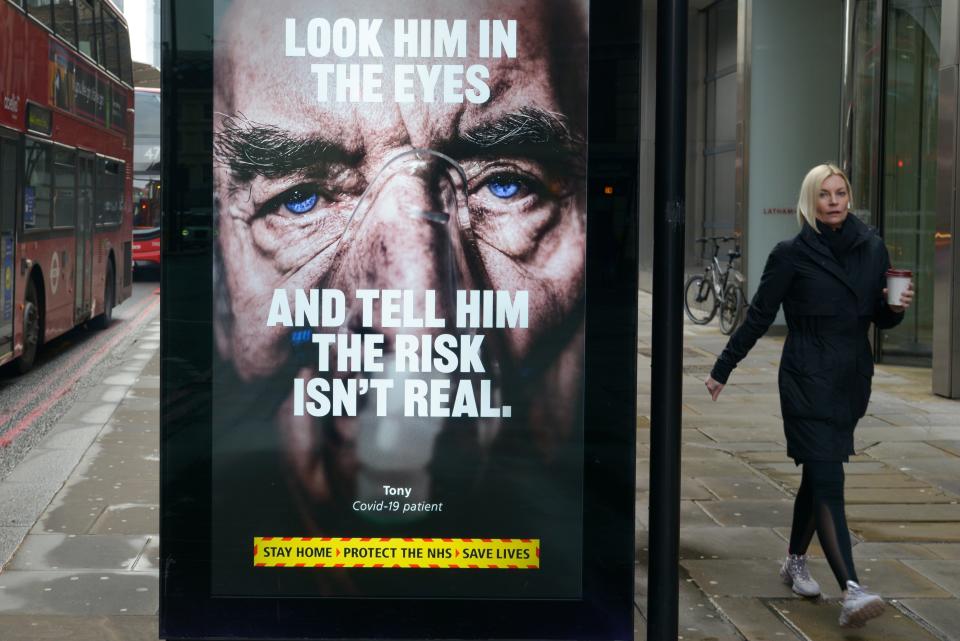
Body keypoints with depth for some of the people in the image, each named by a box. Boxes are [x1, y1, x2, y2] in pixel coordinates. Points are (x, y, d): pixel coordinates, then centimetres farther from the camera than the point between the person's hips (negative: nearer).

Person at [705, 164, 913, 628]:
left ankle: (795, 562, 35)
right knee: (828, 483, -13)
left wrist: (898, 307, -8)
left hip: (852, 381, 5)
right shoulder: (792, 254, -6)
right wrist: (722, 370, 1)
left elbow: (881, 318, 15)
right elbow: (759, 317, -1)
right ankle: (851, 592, -22)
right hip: (807, 380, -5)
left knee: (817, 475, 15)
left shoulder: (872, 248, 6)